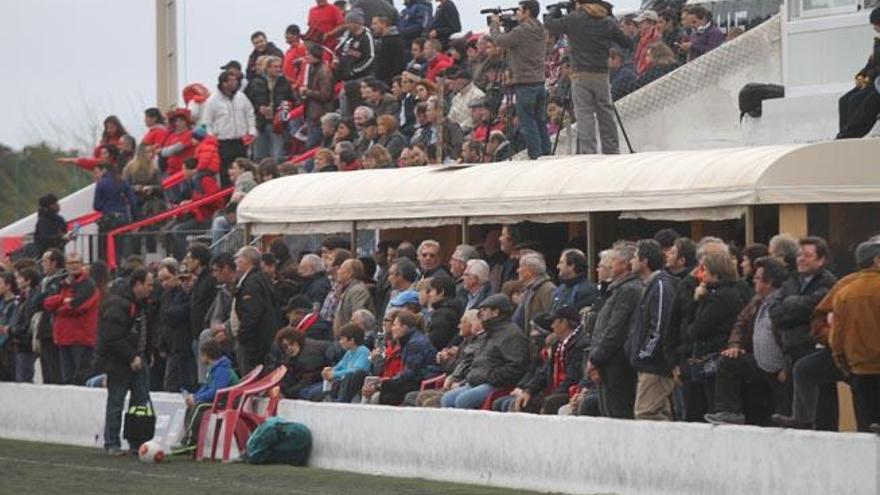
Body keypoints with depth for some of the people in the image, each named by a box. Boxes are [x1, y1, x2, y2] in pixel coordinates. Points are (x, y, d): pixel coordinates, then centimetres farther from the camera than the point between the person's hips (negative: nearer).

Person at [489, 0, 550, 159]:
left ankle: (536, 156, -6)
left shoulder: (521, 31, -15)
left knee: (528, 123, -3)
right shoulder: (539, 31, 9)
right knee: (541, 122, 12)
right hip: (540, 82, 7)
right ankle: (546, 154, 13)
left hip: (525, 84, -7)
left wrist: (495, 25, 11)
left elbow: (499, 41, -6)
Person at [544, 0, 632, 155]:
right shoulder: (608, 22, 4)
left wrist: (555, 13, 28)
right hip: (602, 76, 3)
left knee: (584, 117, -3)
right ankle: (613, 152, 11)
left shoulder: (573, 20, -4)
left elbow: (550, 25, 8)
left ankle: (588, 152, -8)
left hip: (581, 77, -3)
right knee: (606, 116, 9)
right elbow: (627, 43, 11)